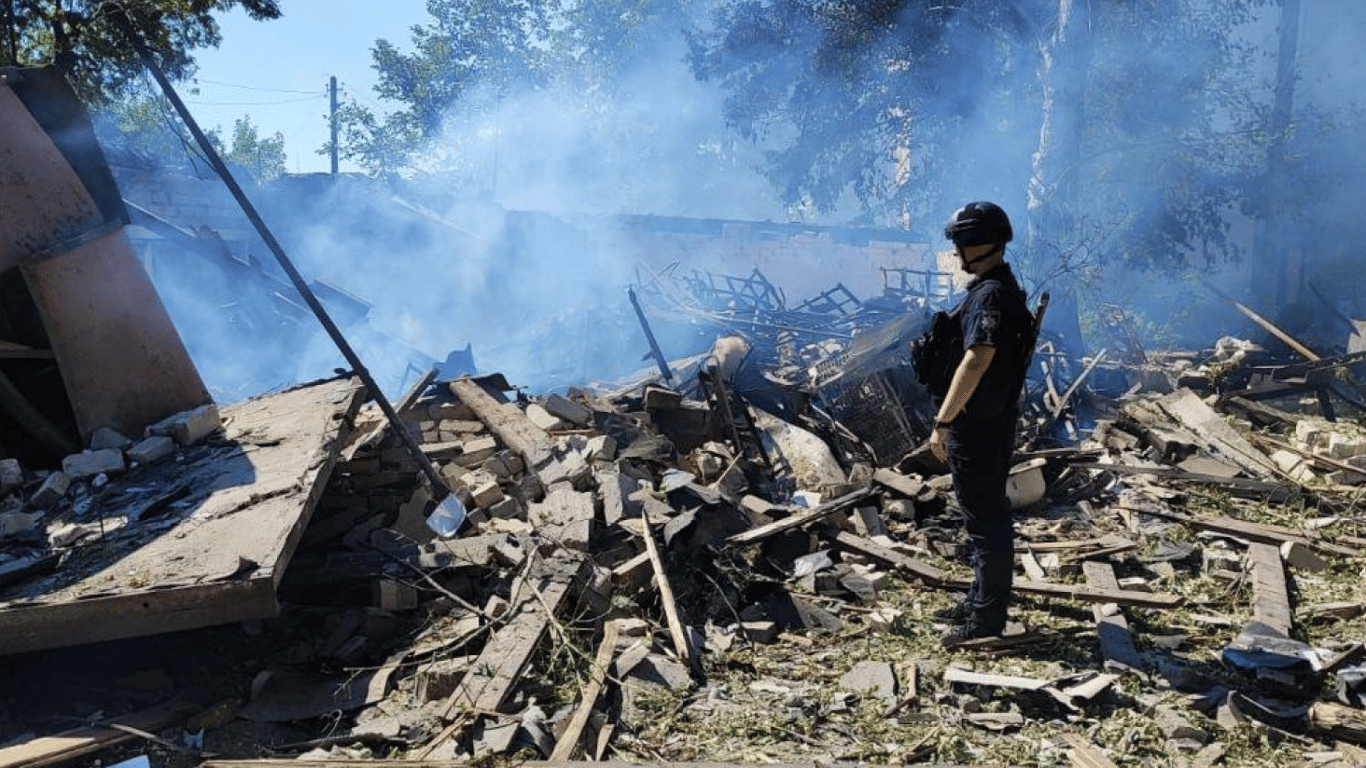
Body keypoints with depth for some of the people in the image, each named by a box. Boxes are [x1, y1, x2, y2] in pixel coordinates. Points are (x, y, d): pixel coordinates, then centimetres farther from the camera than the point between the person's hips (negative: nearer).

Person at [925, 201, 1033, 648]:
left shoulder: (991, 295, -20)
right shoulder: (999, 288, 13)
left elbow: (976, 362, -29)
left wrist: (942, 422, -25)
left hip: (978, 427, -11)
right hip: (988, 423, 11)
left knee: (986, 520, -2)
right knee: (985, 516, 18)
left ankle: (986, 620, 8)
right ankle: (981, 603, 31)